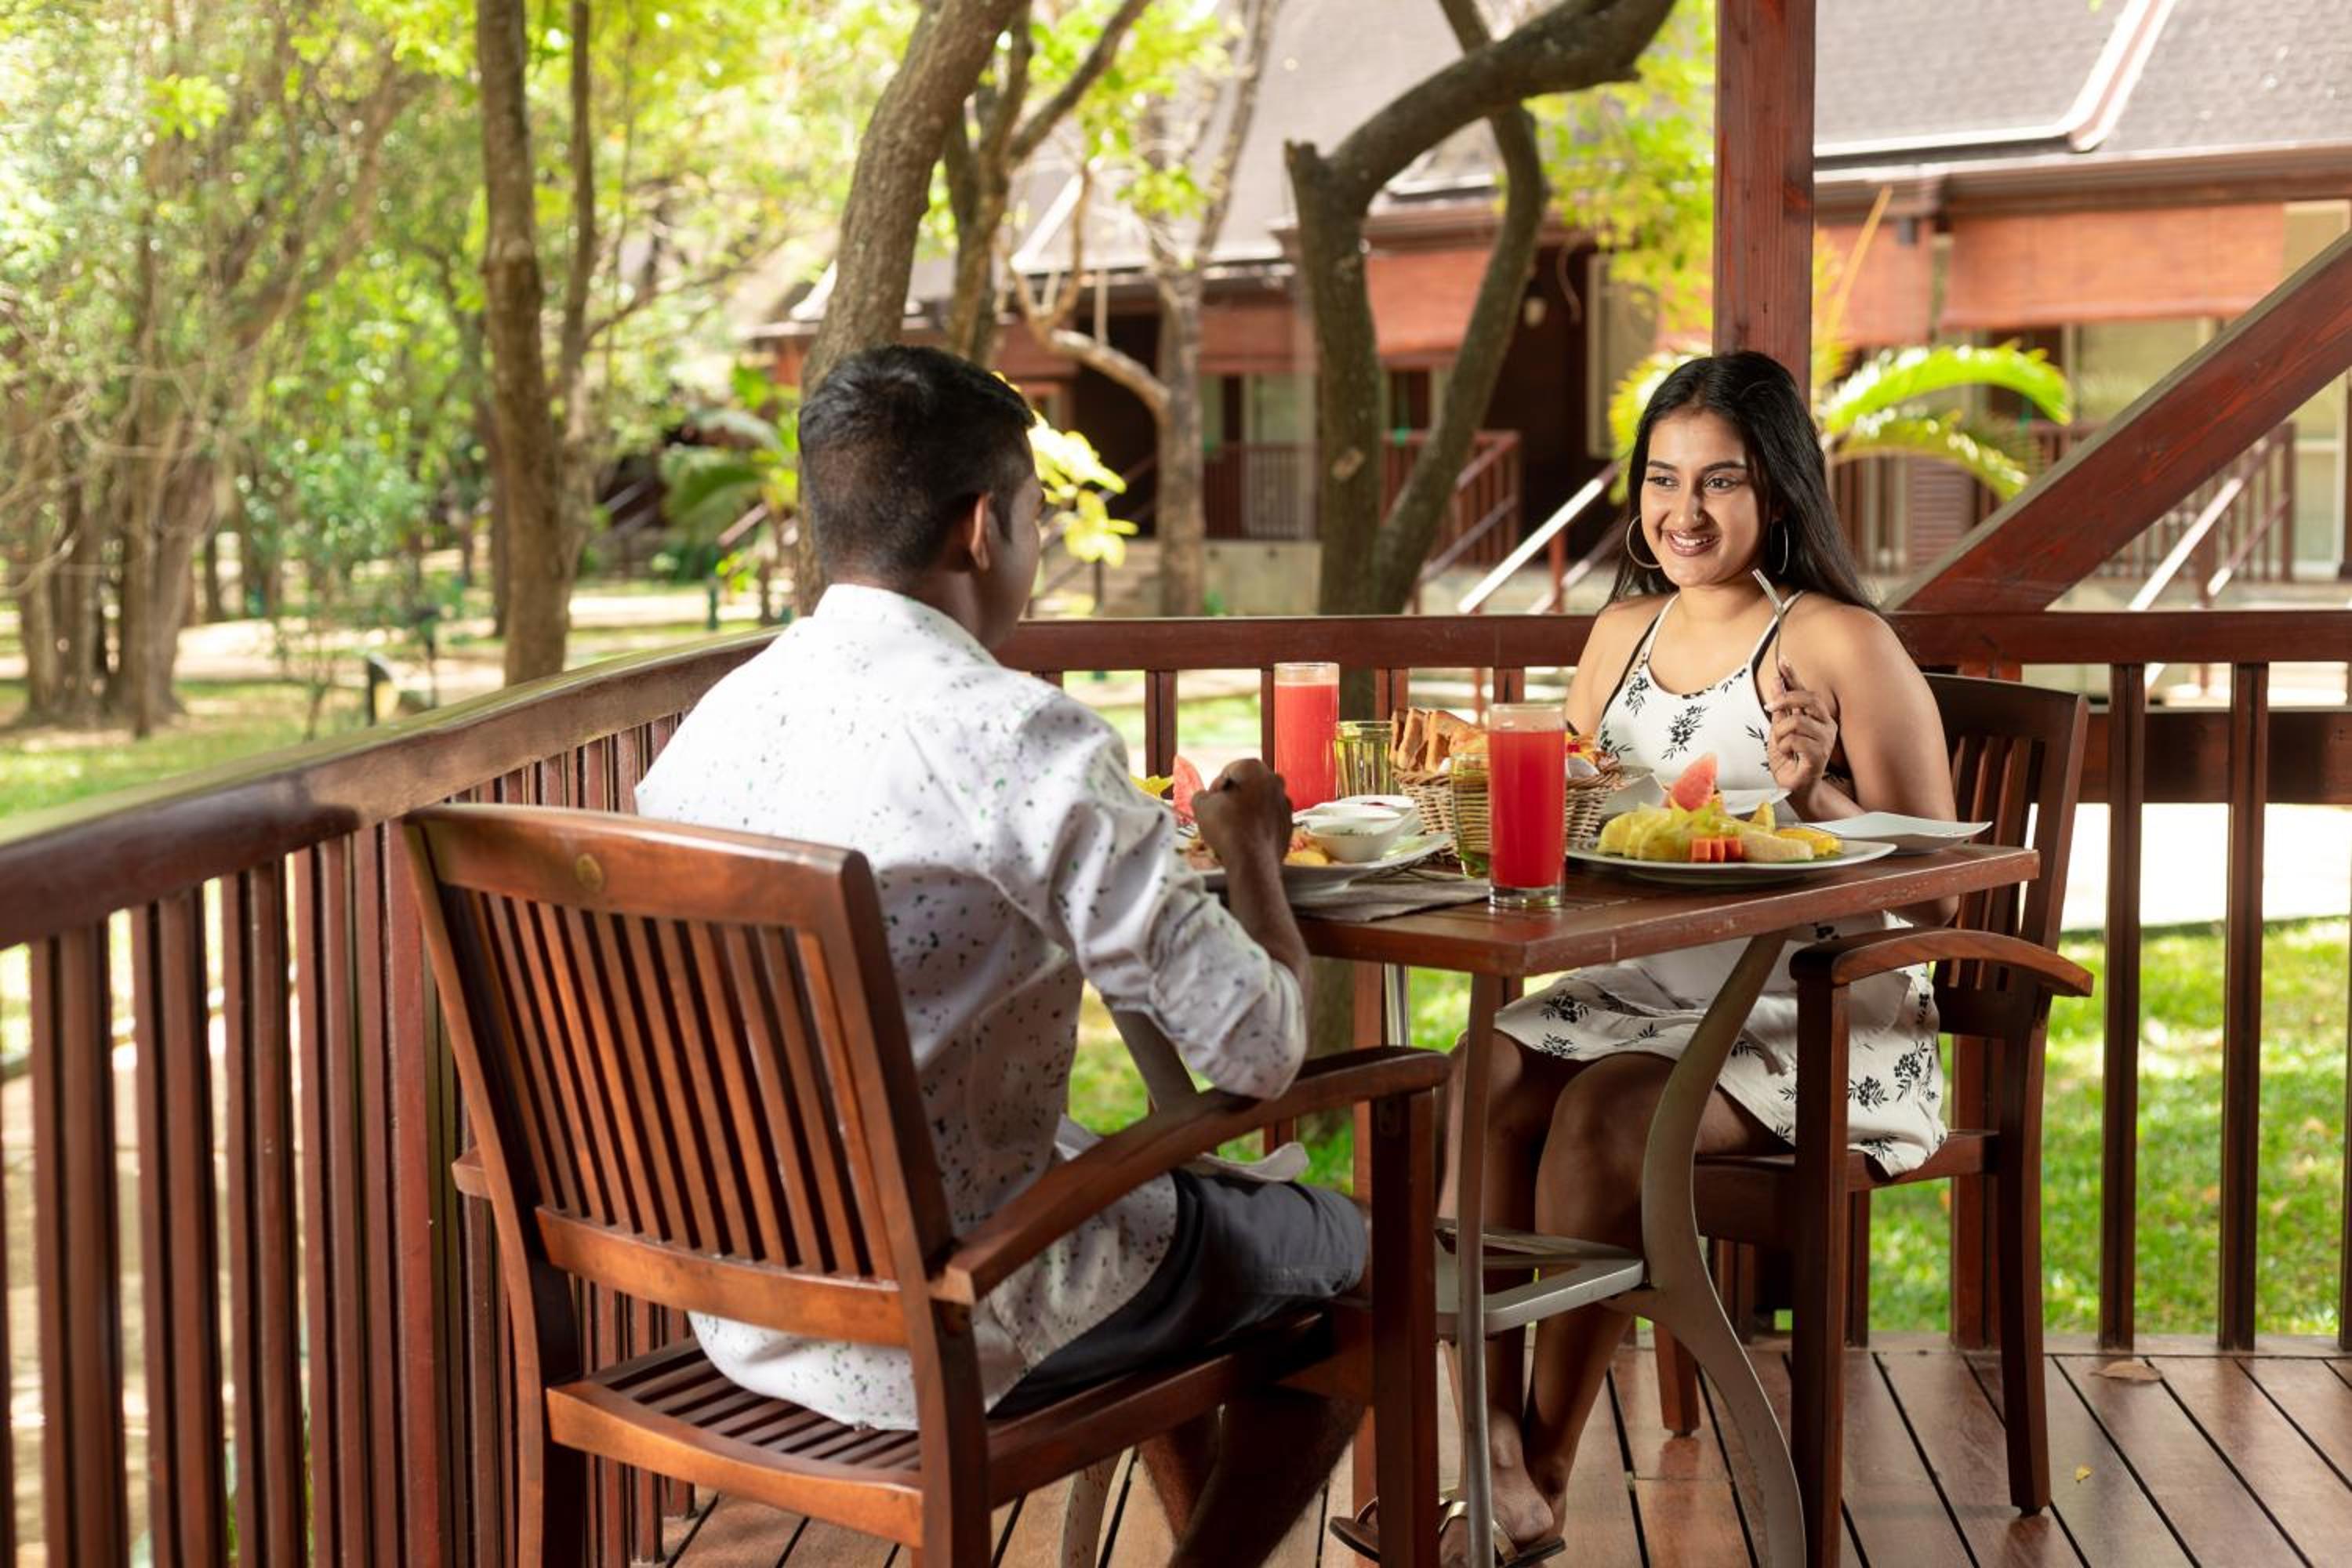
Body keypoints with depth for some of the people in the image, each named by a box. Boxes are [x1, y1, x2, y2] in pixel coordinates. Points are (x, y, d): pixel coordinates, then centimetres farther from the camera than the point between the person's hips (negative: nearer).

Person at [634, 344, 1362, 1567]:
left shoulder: (714, 720, -1)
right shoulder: (1031, 744, -22)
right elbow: (1262, 1050, -19)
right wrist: (1251, 852, 1)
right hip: (942, 1343, -7)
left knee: (1181, 1194, 32)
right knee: (1349, 1253, 18)